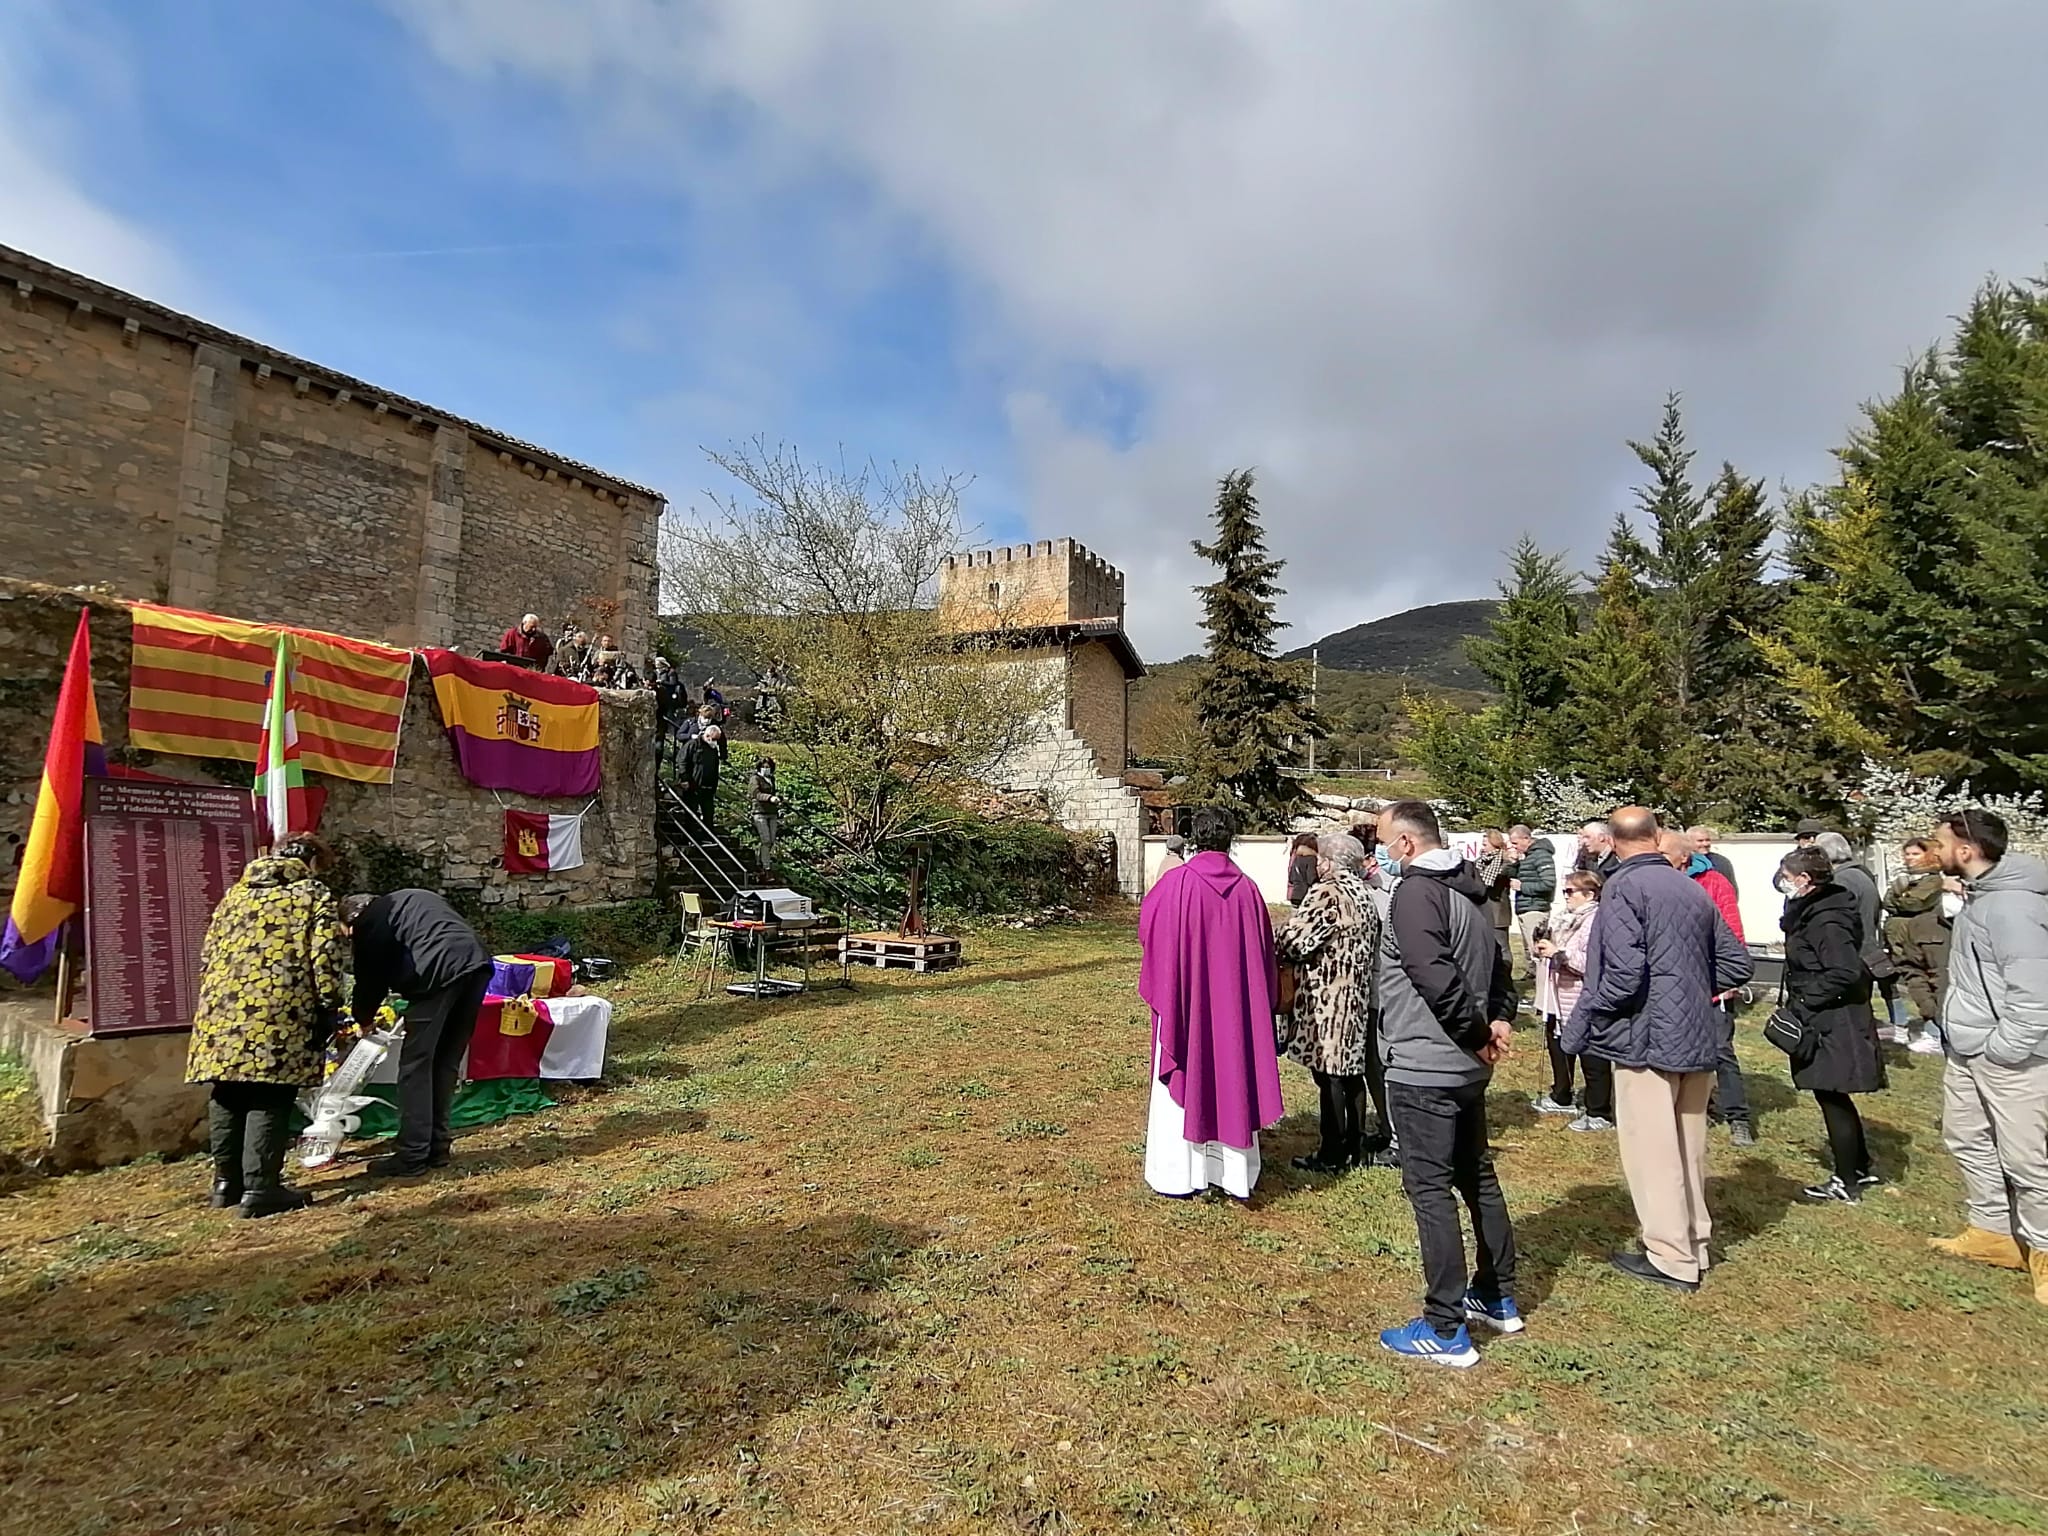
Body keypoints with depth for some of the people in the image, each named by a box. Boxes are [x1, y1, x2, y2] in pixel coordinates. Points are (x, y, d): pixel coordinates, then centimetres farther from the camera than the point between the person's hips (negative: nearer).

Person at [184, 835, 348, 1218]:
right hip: (278, 1009, -6)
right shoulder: (316, 897, 6)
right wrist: (328, 1008, 0)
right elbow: (326, 958, -5)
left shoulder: (234, 894, 22)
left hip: (222, 1005, 6)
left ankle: (227, 1182, 25)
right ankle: (260, 1188, -2)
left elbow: (207, 955, 22)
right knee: (268, 1100, -2)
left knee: (227, 1095, 14)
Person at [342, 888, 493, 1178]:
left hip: (440, 970, -7)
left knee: (415, 1064, 3)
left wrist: (362, 1018, 35)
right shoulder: (412, 899, 35)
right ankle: (438, 1146, 22)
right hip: (477, 965, 7)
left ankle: (411, 1157, 4)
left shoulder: (369, 922, 14)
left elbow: (370, 977, 17)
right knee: (447, 1061, 16)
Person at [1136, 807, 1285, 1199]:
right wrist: (1260, 1001, 18)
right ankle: (1235, 1173, 21)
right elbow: (1262, 951, 5)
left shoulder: (1176, 882, -13)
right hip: (1234, 1004, 3)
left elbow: (1147, 925, 1)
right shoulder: (1246, 888, -3)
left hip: (1185, 1003, -3)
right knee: (1232, 1080, 12)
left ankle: (1179, 1174, 13)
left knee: (1182, 1080, 7)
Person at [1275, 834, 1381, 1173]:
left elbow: (1292, 940, -20)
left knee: (1329, 1075, -1)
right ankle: (1354, 1145, 27)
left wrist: (1275, 951, -1)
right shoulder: (1364, 893, 11)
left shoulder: (1326, 894, -17)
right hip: (1357, 996, 9)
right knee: (1351, 1071, 16)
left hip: (1325, 999, -9)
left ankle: (1332, 1155, 7)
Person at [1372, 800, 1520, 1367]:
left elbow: (1436, 978, -26)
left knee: (1430, 1189, -2)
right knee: (1478, 1177, 20)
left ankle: (1446, 1330, 5)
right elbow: (1498, 963, 17)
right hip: (1467, 1066, 10)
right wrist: (1499, 1020, 4)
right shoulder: (1467, 892, 12)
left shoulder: (1415, 892, -17)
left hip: (1423, 1067, -10)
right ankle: (1497, 1299, 34)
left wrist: (1476, 1034, -14)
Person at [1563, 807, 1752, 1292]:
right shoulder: (1692, 889, 9)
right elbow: (1736, 964, 13)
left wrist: (1582, 1024, -12)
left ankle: (1672, 1258, 10)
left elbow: (1625, 971, -22)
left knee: (1653, 1150, 2)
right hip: (1699, 1037, 8)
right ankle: (1693, 1243, 31)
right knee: (1690, 1146, 18)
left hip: (1647, 1037, -8)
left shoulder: (1623, 887, -14)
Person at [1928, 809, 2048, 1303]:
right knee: (1967, 1139, 20)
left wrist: (2001, 1049, -20)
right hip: (1968, 1053, 10)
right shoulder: (1980, 895, 8)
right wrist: (1962, 1035, 16)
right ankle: (1994, 1232, 34)